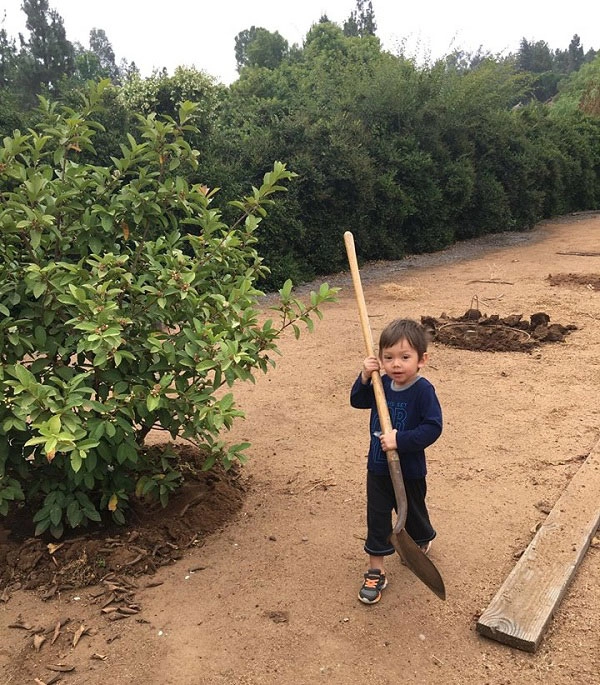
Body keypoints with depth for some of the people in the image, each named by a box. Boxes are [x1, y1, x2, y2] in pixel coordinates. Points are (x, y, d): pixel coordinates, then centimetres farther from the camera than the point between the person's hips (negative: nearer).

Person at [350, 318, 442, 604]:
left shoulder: (423, 390, -21)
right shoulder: (382, 385, -4)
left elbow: (433, 427, -24)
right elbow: (357, 401, 9)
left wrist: (400, 439, -31)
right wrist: (364, 377, -9)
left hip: (409, 470, -4)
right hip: (378, 468, 4)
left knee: (412, 513, 20)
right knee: (376, 518, 8)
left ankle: (423, 541, 53)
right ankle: (376, 571, 21)